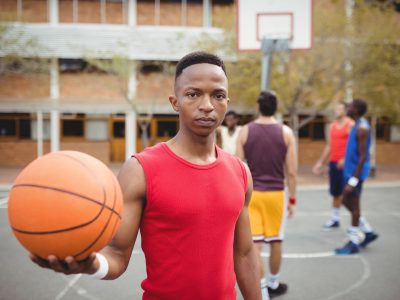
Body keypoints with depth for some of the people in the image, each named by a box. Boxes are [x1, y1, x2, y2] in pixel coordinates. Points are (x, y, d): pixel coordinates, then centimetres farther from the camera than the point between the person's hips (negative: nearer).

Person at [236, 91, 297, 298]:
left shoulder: (245, 131, -3)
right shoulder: (286, 132, -3)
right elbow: (291, 172, -4)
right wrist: (292, 198, 6)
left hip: (251, 193, 0)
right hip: (276, 193, 1)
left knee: (254, 244, 1)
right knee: (275, 241, 17)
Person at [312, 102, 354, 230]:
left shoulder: (350, 125, -6)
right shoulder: (332, 126, 14)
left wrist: (345, 159, -26)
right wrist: (320, 162, 17)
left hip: (345, 163, -6)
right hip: (333, 162, 6)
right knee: (335, 193, 11)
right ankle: (335, 219, 19)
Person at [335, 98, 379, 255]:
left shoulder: (362, 128, -19)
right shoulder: (358, 125, 12)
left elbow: (363, 156, -22)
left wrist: (353, 180, -24)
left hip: (356, 172, -10)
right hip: (350, 170, 10)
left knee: (354, 206, -1)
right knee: (346, 201, 17)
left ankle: (353, 243, 9)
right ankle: (368, 232, 25)